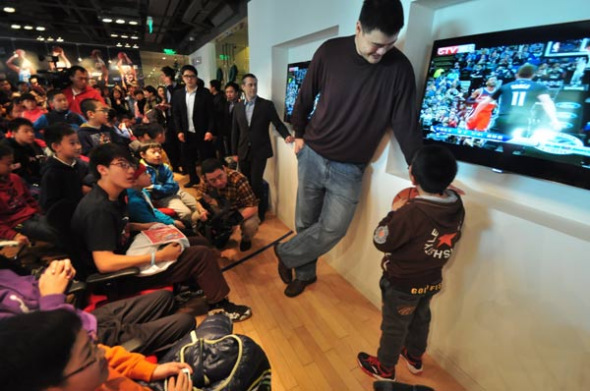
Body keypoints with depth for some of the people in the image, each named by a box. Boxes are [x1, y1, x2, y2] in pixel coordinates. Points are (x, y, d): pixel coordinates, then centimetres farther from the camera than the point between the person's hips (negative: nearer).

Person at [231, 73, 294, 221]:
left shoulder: (267, 105, -2)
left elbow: (278, 123, -3)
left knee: (256, 182, -6)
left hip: (260, 151, -4)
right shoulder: (238, 107, 8)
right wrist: (234, 152, 9)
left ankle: (259, 212, 12)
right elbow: (235, 131, 11)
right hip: (243, 152, 4)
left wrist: (286, 135, -24)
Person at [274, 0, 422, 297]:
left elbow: (406, 124, -7)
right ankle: (305, 273, 34)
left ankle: (286, 254, 20)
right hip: (312, 156, 1)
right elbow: (305, 97, 6)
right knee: (305, 222, 10)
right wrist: (299, 134, 13)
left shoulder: (399, 67, -9)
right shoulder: (330, 52, -7)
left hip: (350, 169, 0)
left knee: (332, 229, -8)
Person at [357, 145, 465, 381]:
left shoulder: (411, 213, -35)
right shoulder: (457, 204, -12)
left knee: (394, 326, 17)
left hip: (402, 283, -6)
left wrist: (394, 213, -14)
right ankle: (415, 358, 55)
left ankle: (385, 368, 41)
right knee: (421, 319, 30)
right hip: (432, 280, 7)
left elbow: (381, 242, -24)